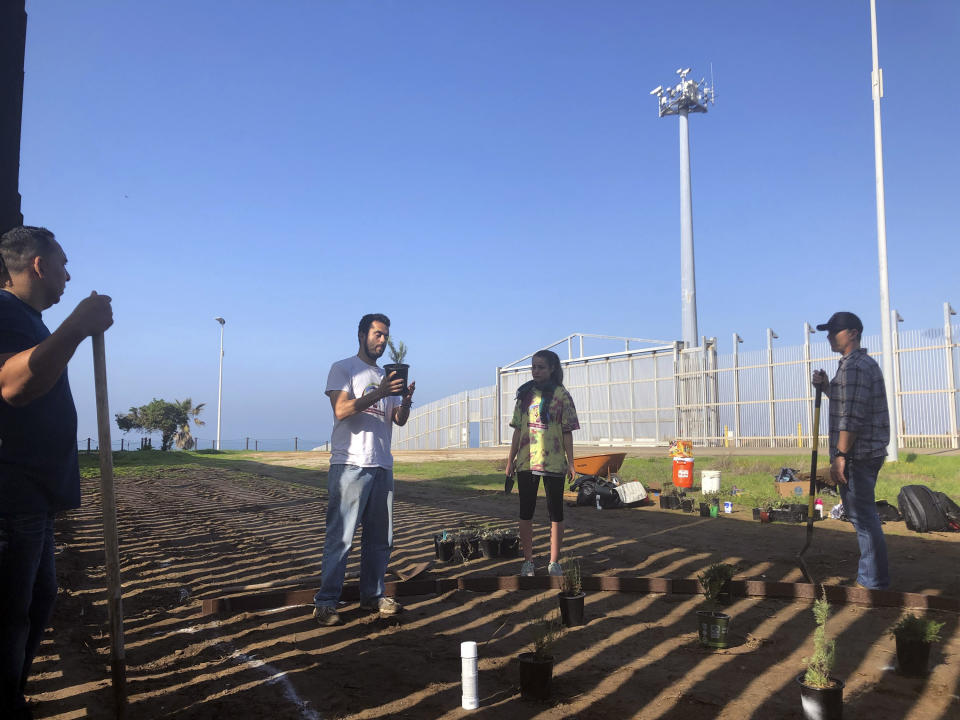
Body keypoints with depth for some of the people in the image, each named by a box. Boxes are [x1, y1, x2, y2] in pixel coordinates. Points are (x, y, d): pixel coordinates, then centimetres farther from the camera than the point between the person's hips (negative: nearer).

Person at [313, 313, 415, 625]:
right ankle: (325, 602, 0)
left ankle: (372, 595, 21)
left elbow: (399, 420, 14)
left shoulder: (387, 376, 21)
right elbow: (341, 410, -14)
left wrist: (406, 401, -8)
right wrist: (378, 394, -23)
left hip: (383, 465, 7)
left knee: (381, 538, 10)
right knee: (340, 536, -7)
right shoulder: (343, 368, 1)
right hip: (350, 464, -7)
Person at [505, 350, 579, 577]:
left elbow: (567, 431, -3)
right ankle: (528, 560, 18)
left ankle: (554, 562, 13)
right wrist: (510, 460, 7)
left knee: (555, 512, 4)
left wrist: (570, 462, -7)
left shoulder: (561, 395, -2)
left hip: (553, 462, -3)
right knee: (526, 511, 7)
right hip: (526, 462, 4)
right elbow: (518, 429, 11)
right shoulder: (525, 394, 9)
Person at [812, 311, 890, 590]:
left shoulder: (854, 366, -16)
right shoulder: (865, 363, 17)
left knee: (862, 516, -4)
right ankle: (871, 574, 28)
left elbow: (853, 417, -22)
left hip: (857, 454, -11)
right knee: (862, 515, 18)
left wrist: (840, 456, -21)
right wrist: (827, 388, 14)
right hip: (868, 453, 11)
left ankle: (874, 580, 4)